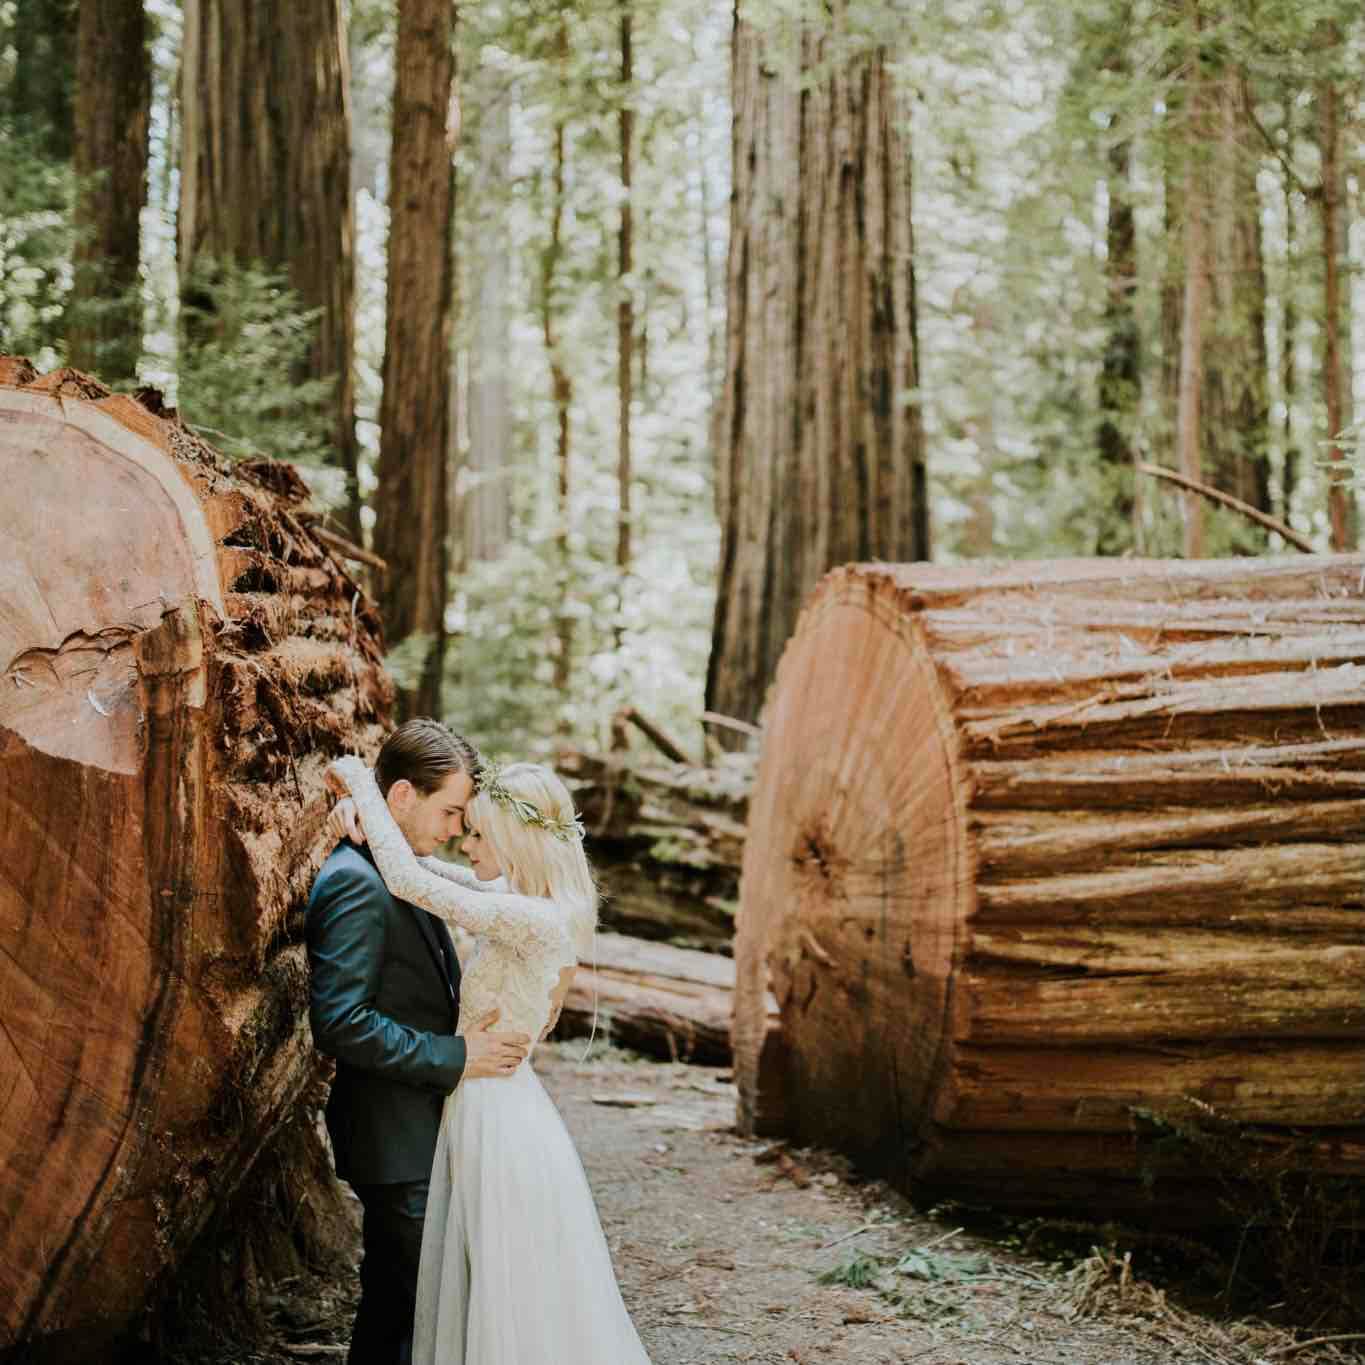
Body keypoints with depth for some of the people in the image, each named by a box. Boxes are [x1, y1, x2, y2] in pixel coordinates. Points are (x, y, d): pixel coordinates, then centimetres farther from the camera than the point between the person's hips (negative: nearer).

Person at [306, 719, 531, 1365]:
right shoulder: (355, 883, -20)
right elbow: (341, 1022, -26)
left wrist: (471, 1040, 8)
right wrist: (453, 1058, -22)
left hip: (419, 1135, 10)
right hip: (397, 1141, -10)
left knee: (391, 1309, 19)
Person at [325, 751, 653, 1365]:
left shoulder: (533, 920, -23)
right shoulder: (533, 910, 5)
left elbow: (407, 881, -24)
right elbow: (441, 876, 19)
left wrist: (362, 785, -13)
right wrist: (371, 820, 4)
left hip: (500, 1123, -9)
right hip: (484, 1110, 9)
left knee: (518, 1316, 2)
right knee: (500, 1302, 18)